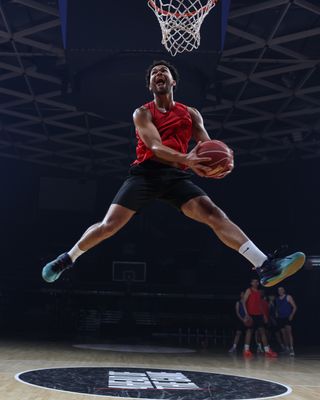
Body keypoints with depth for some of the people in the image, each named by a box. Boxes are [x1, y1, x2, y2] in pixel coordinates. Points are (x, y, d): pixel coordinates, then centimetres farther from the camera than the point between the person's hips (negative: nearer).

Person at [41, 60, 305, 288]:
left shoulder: (190, 114, 15)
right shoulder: (142, 113, 5)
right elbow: (155, 147, -14)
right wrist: (186, 159, -34)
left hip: (176, 175, 2)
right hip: (145, 172, -1)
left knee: (214, 214, -18)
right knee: (108, 226, -9)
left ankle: (265, 267, -25)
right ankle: (68, 258, 18)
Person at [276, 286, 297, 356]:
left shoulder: (288, 297, -2)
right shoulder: (277, 299, 13)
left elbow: (294, 307, -4)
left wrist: (292, 315, -14)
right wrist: (277, 315, 8)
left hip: (288, 318, -5)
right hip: (280, 318, 5)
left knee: (289, 332, -18)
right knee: (284, 333, 6)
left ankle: (291, 349, -23)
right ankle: (287, 348, 13)